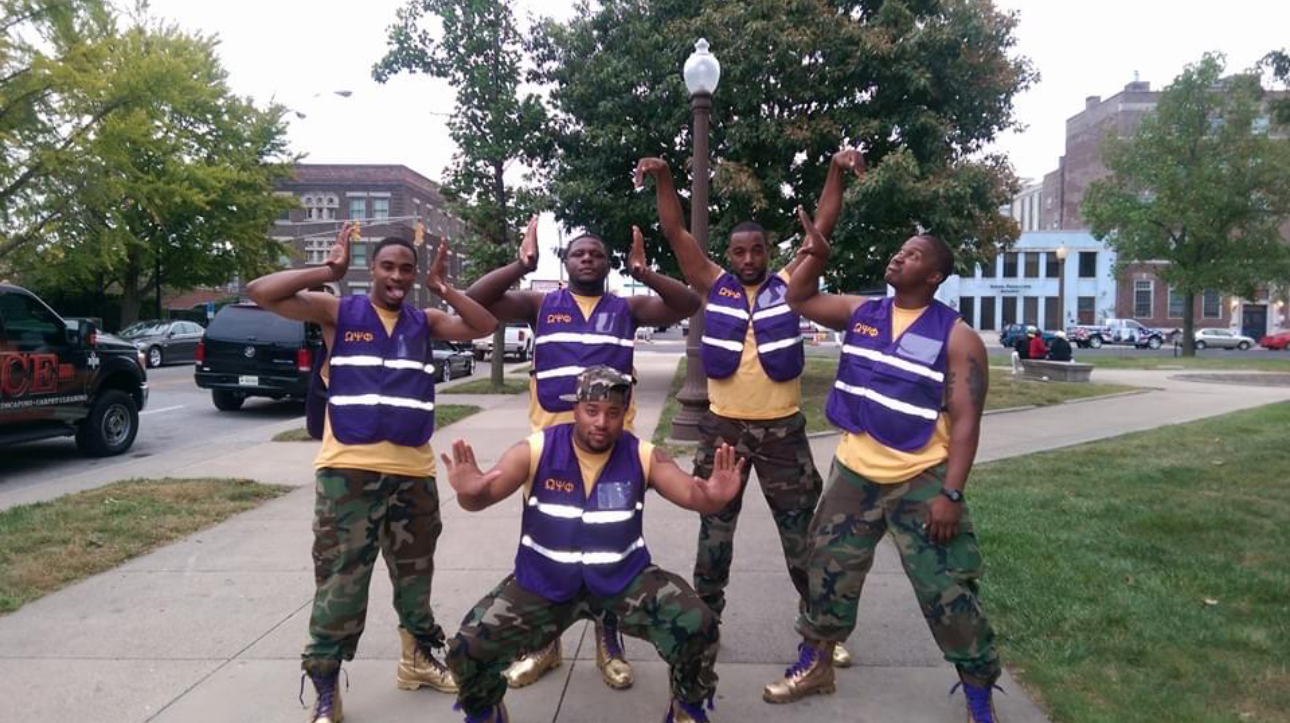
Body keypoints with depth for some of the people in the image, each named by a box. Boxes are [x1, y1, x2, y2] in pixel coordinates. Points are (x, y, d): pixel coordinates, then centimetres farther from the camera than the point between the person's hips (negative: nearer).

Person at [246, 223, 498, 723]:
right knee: (340, 582, 1)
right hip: (348, 471, -4)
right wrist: (328, 271, -9)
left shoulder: (425, 322, 9)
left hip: (413, 472, 4)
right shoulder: (338, 313, 0)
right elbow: (260, 293, -7)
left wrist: (443, 288, -2)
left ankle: (417, 660, 37)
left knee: (415, 574, 17)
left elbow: (484, 326, 2)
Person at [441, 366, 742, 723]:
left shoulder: (643, 456, -9)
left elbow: (691, 494, -18)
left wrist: (712, 497, -44)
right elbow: (484, 496, -20)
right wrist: (469, 491, -46)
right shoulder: (535, 451, -12)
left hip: (624, 577, 0)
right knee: (469, 648, -14)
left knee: (696, 627, -19)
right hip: (542, 581, 0)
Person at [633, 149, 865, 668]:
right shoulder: (714, 287, 2)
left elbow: (823, 229, -4)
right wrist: (663, 178, -14)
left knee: (801, 532, 9)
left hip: (783, 429, 0)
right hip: (723, 427, 1)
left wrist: (838, 172, -16)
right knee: (714, 530, 12)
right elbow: (676, 233, -3)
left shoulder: (789, 286, 1)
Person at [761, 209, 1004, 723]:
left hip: (921, 482, -5)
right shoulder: (861, 313, 3)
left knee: (947, 593, 1)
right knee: (829, 573, 14)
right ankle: (814, 665, 34)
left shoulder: (956, 337, -11)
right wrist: (817, 255, -2)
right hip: (853, 473, 5)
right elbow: (798, 299, 15)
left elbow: (965, 422, -14)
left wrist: (951, 494, -19)